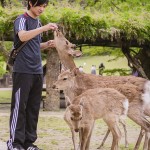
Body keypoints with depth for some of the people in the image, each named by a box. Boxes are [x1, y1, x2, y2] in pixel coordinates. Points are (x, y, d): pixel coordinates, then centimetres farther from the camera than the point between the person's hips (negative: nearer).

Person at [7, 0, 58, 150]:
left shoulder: (38, 22, 17)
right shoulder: (22, 19, -6)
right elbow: (23, 37, -26)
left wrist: (47, 44, 6)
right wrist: (44, 28, -31)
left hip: (37, 71, 7)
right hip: (23, 70, -7)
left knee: (33, 107, 7)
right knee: (19, 106, -6)